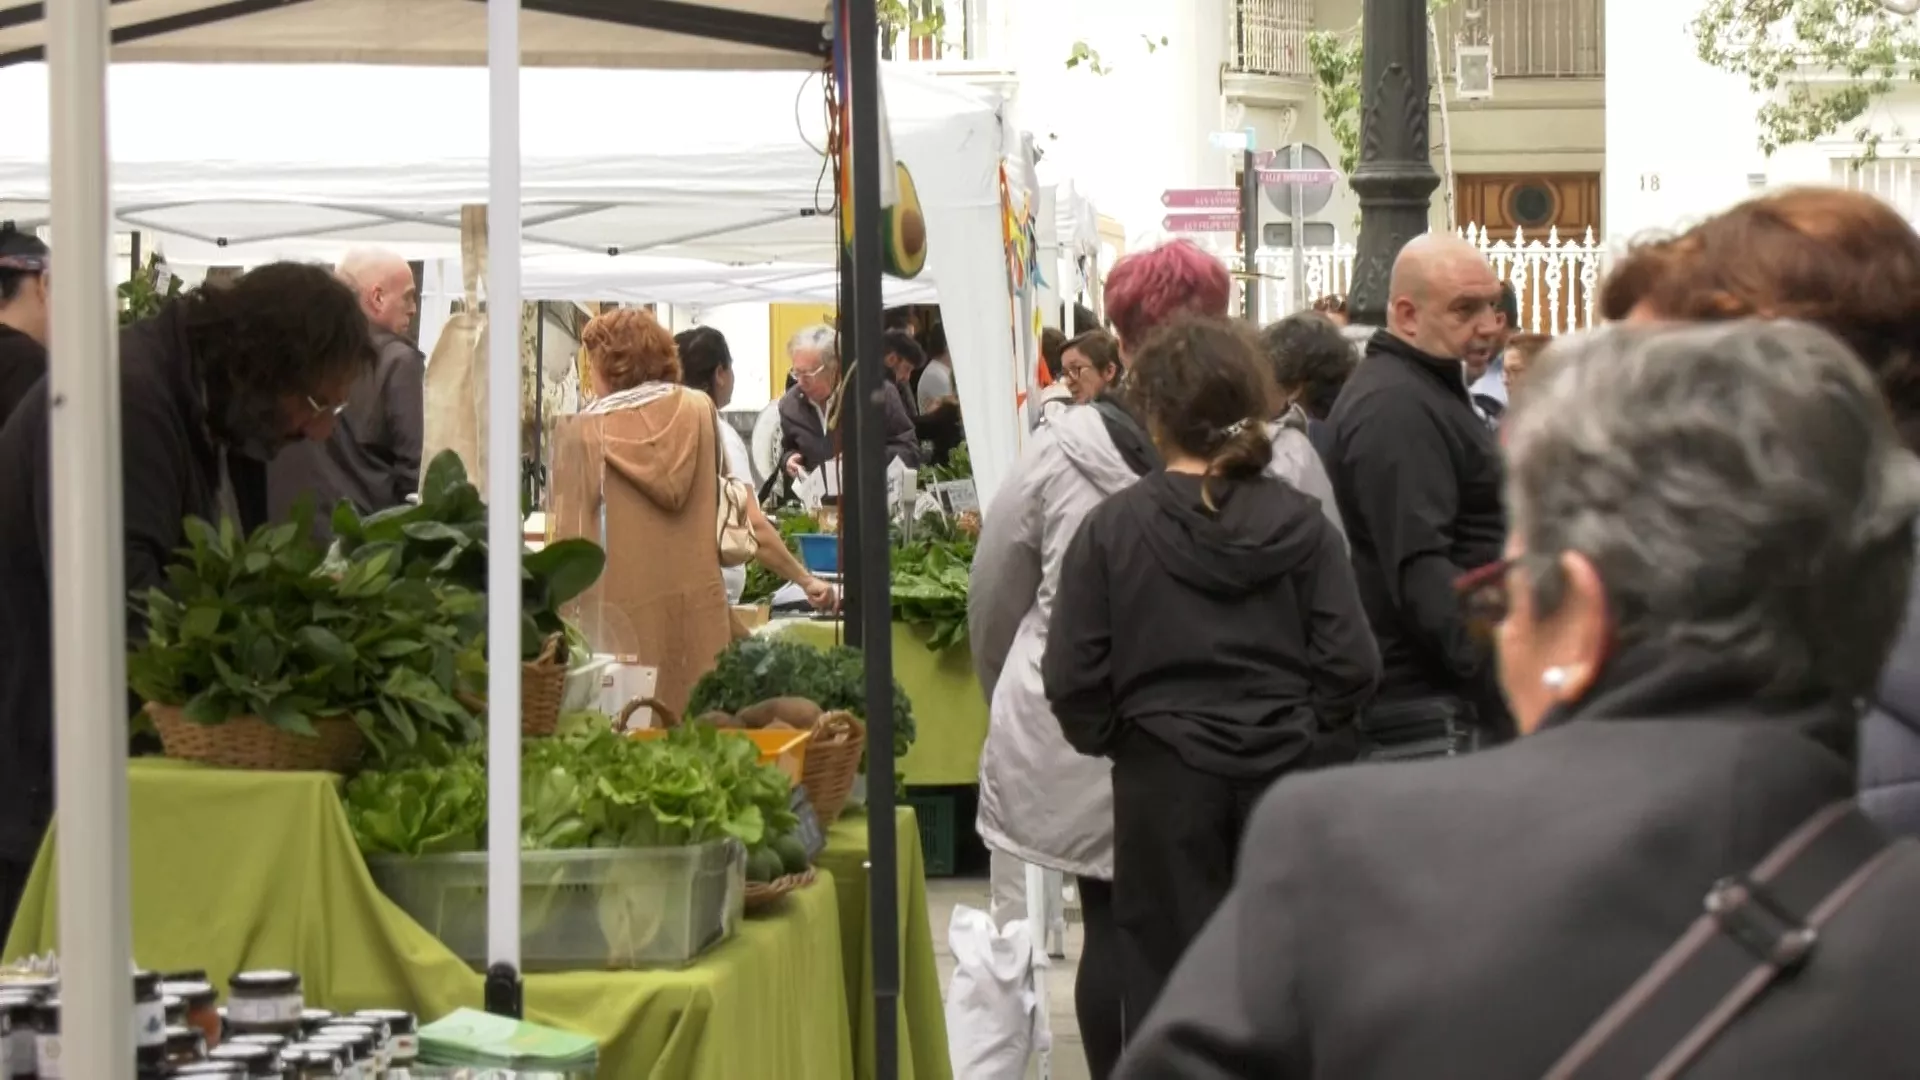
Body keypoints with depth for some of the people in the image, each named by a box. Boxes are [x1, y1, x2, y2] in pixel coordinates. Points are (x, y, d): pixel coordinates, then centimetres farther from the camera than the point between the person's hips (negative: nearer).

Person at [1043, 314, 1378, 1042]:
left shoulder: (1112, 528, -6)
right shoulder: (1301, 524, -3)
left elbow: (1074, 680, -8)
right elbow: (1350, 664, -7)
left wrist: (1112, 740, 9)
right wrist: (1308, 732, 9)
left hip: (1164, 782, -1)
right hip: (1284, 772, 1)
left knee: (1169, 982, 6)